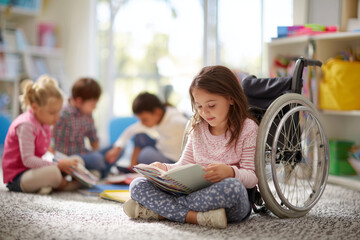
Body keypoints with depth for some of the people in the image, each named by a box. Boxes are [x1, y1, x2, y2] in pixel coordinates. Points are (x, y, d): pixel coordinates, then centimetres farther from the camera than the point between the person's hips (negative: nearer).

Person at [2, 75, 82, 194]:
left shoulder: (44, 123, 9)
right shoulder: (26, 125, -21)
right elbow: (27, 160, -27)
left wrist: (63, 162, -1)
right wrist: (58, 165, -29)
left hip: (33, 170, 10)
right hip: (16, 178, -10)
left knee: (77, 161, 8)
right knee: (52, 172, -38)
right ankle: (63, 184, -4)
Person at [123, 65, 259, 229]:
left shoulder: (247, 128, -2)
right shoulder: (198, 128, 14)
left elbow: (252, 177, -7)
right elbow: (184, 166, 16)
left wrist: (230, 172, -29)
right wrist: (165, 169, -6)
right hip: (197, 194, 4)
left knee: (232, 186, -42)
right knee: (138, 184, -9)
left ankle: (160, 210, -27)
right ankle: (196, 217, -28)